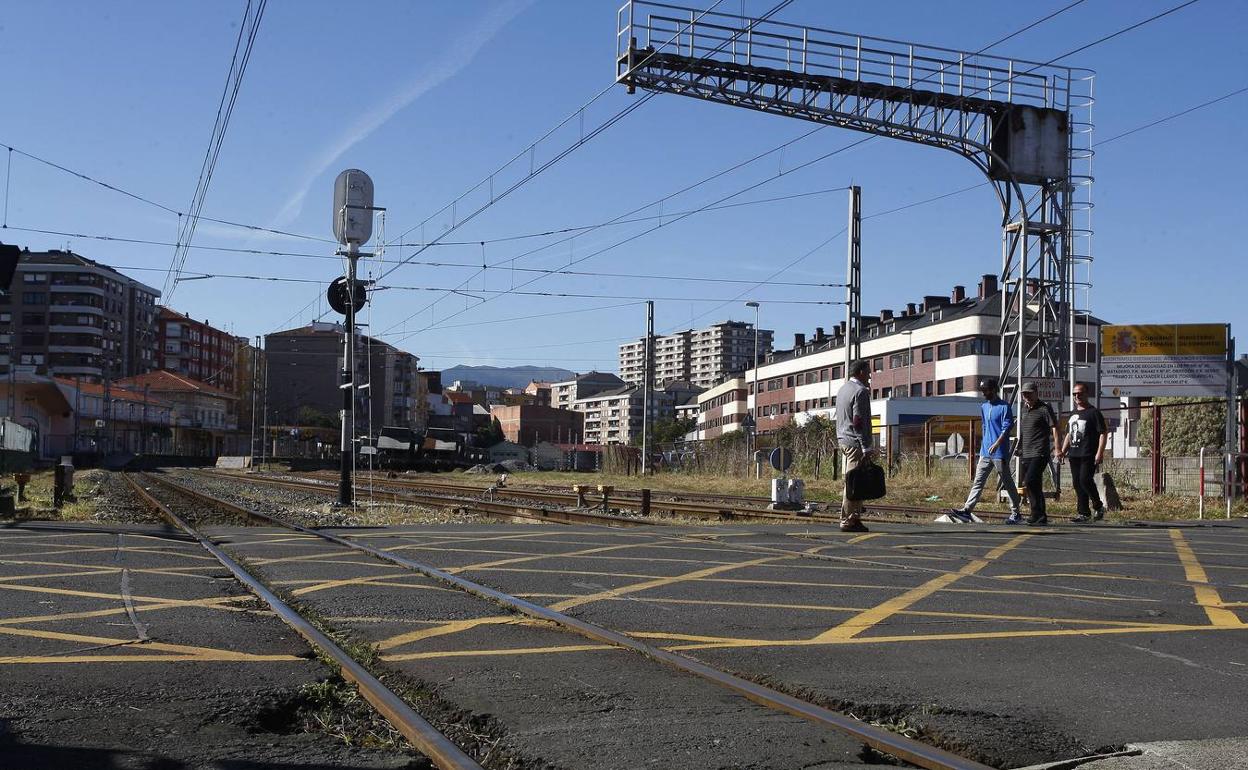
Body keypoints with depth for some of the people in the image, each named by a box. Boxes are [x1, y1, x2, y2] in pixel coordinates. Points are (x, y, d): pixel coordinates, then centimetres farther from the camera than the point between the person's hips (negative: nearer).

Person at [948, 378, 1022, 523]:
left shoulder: (1004, 407, -8)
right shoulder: (984, 407, 15)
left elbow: (1006, 428, -16)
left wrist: (997, 443, -29)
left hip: (1000, 453, -7)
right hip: (985, 453, 7)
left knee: (1007, 483, 1)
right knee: (978, 482, 1)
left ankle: (1016, 514, 9)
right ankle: (967, 510, -4)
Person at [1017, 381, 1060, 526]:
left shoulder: (1044, 409, -4)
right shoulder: (1024, 410, 18)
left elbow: (1054, 428, -9)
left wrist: (1057, 448, -18)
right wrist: (1020, 449, 25)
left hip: (1039, 453, -8)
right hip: (1025, 454, 8)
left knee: (1030, 481, -20)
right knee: (1033, 486, 10)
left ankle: (1039, 516, -15)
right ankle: (1039, 516, 18)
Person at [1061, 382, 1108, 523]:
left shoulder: (1093, 412, -4)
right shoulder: (1073, 414, 19)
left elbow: (1103, 432, -8)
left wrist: (1100, 452, -16)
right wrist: (1063, 451, 18)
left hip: (1088, 455, -8)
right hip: (1074, 455, 8)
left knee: (1085, 480, -17)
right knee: (1077, 483, 5)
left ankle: (1098, 507, 1)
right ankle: (1083, 513, 10)